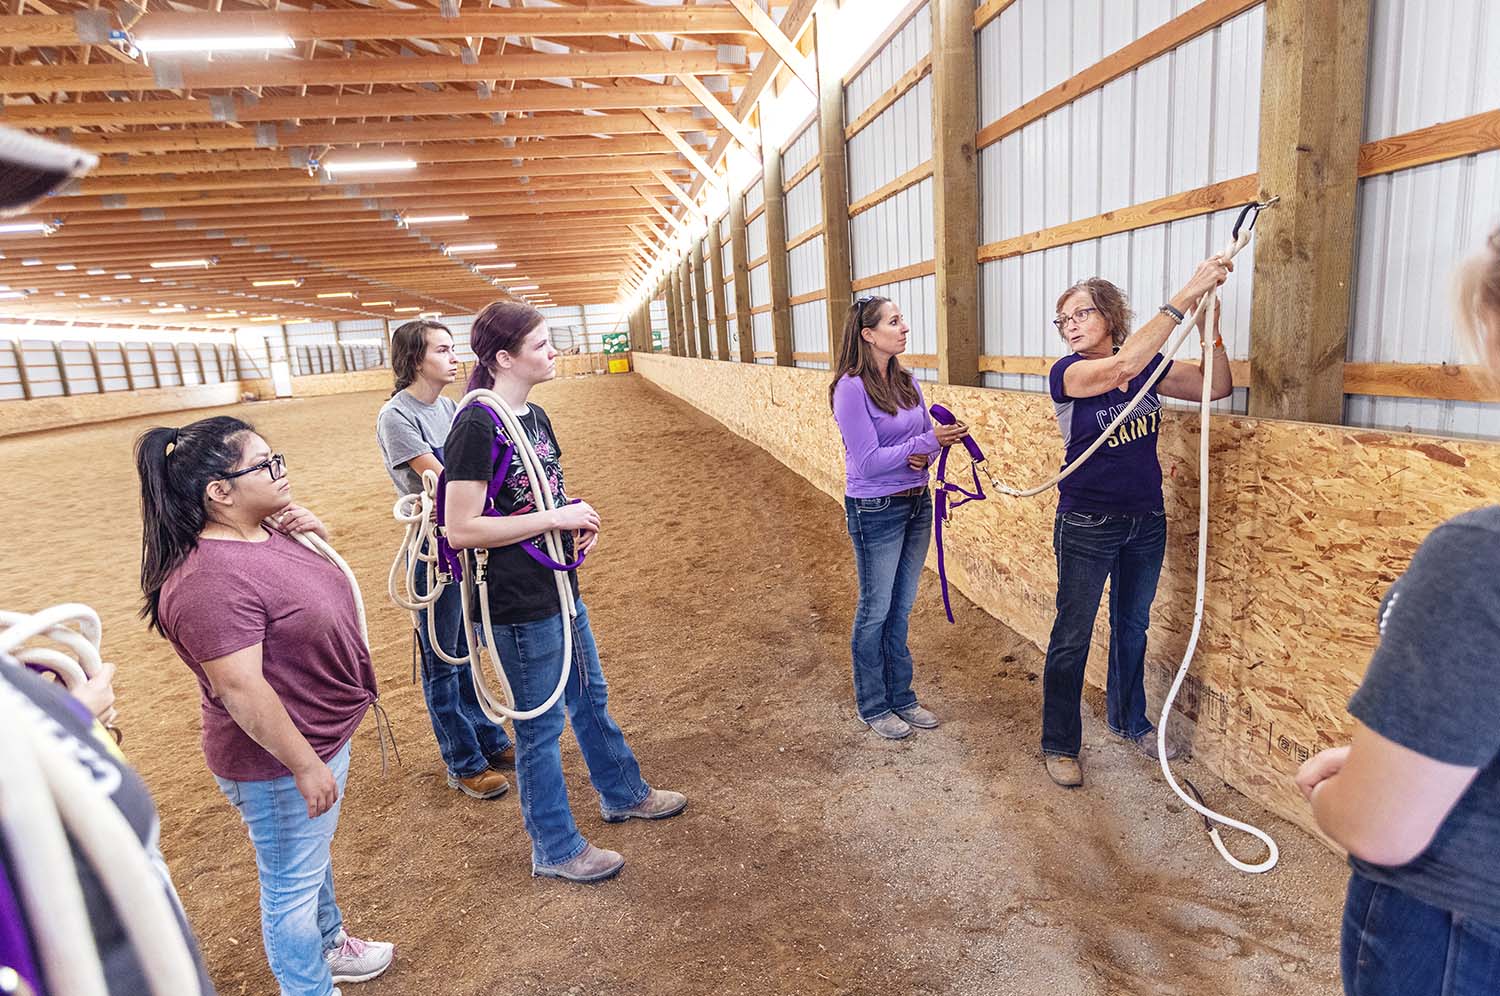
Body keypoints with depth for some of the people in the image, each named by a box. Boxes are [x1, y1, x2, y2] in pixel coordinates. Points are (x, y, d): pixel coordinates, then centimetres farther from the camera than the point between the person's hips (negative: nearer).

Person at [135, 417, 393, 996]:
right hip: (281, 761, -9)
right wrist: (306, 765, -21)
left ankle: (327, 944, 52)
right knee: (293, 884, 13)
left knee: (315, 857, 29)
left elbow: (306, 592, 17)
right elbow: (241, 691, -29)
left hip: (323, 736, 9)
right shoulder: (209, 581, -30)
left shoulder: (267, 532, -2)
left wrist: (313, 535, -4)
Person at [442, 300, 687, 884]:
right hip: (518, 605, -9)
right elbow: (461, 529, -23)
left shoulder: (533, 415, 7)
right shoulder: (476, 427, -20)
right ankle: (555, 850, 28)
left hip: (558, 587, 9)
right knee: (541, 725, 8)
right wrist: (555, 518, -22)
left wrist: (577, 519, -1)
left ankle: (623, 794, 46)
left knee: (590, 698, 24)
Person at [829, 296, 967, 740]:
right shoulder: (851, 388, -18)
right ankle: (872, 706, 26)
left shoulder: (906, 380, 4)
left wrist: (925, 453, -12)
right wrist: (928, 441, -24)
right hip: (876, 511, -7)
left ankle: (901, 697, 34)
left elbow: (928, 433, 11)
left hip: (917, 504, 7)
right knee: (875, 611, 8)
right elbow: (867, 461, -21)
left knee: (901, 608, 17)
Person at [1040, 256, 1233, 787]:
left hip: (1147, 521, 5)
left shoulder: (1150, 365, 2)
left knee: (1132, 627, 20)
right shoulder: (1067, 373, -14)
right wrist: (1185, 295, -34)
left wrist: (1208, 325, -17)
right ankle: (1059, 744, 17)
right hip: (1087, 525, -5)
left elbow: (1217, 387, -2)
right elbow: (1122, 367, -32)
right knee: (1072, 637, 3)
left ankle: (1130, 720, 41)